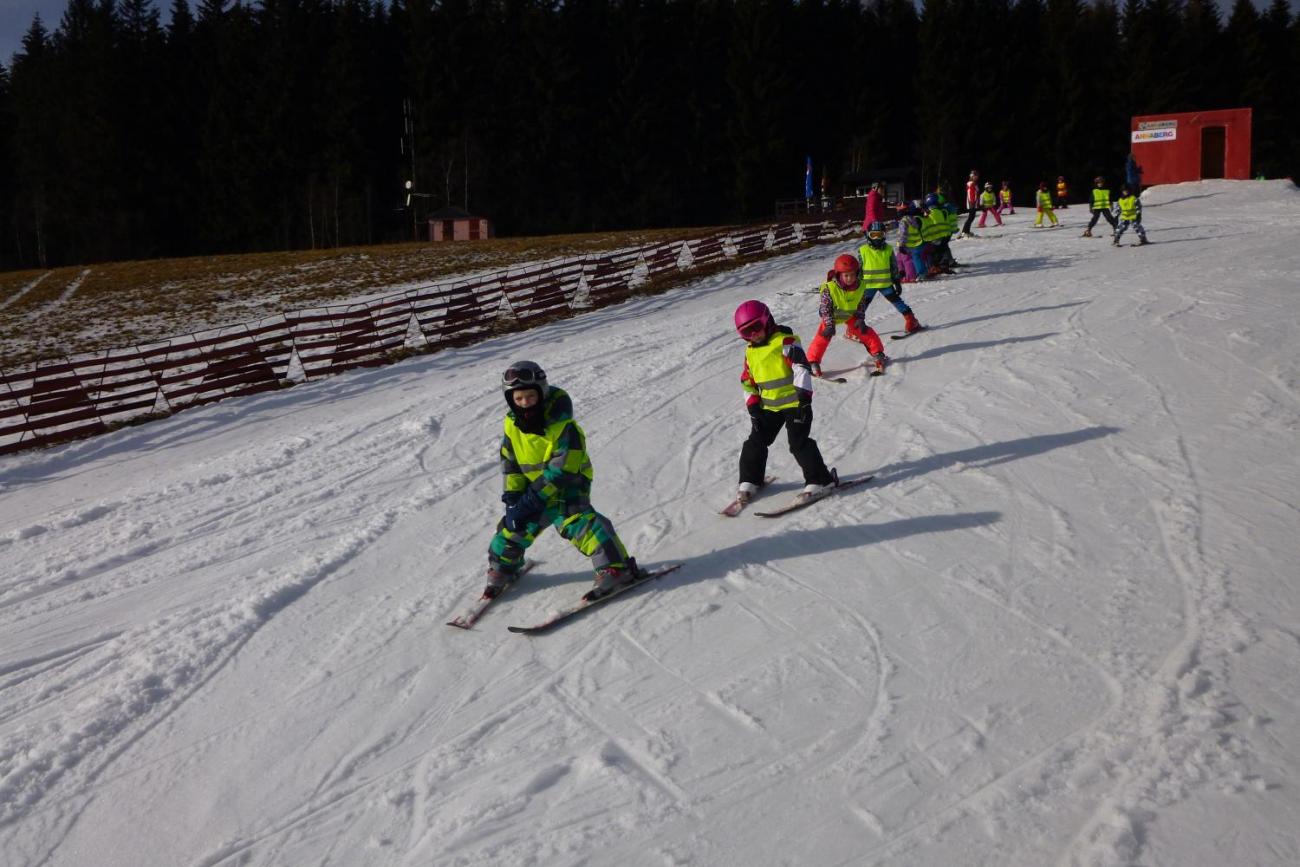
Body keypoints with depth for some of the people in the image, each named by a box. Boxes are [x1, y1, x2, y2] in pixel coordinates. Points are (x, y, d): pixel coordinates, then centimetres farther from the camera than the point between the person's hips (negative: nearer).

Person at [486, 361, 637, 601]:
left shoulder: (563, 425, -25)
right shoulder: (512, 425, -5)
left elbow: (562, 470, -26)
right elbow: (509, 462, 4)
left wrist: (532, 499, -25)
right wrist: (514, 497, -6)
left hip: (569, 485, -6)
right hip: (534, 489, 6)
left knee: (576, 521, -27)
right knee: (515, 526, 9)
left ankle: (615, 568, -28)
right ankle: (502, 568, 37)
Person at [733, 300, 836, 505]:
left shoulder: (785, 341, -12)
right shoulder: (750, 351, 11)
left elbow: (801, 366, -20)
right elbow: (747, 381, 17)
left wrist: (804, 393, -26)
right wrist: (752, 403, 6)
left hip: (794, 403, -7)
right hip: (767, 407, 7)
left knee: (799, 442, -10)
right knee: (756, 442, 8)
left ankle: (820, 479, 1)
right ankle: (749, 481, 21)